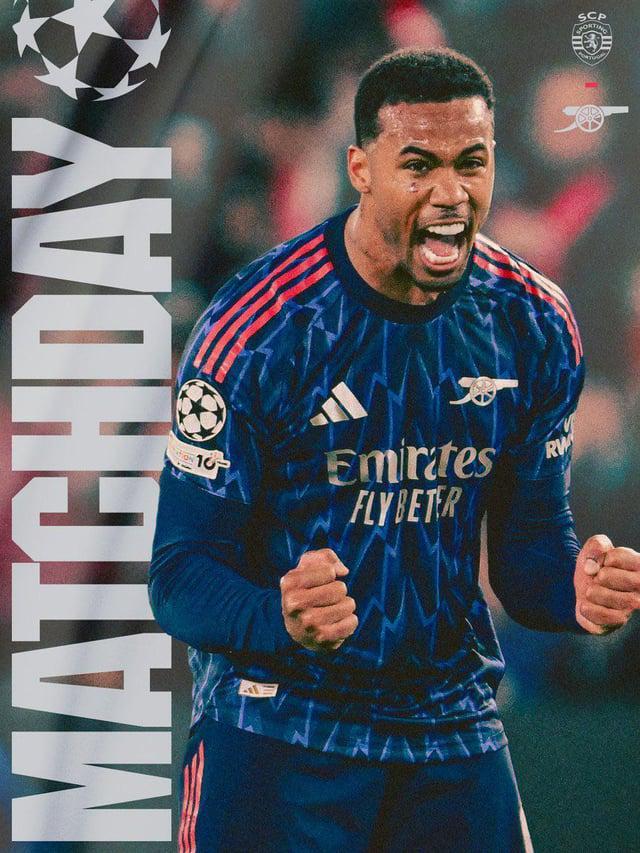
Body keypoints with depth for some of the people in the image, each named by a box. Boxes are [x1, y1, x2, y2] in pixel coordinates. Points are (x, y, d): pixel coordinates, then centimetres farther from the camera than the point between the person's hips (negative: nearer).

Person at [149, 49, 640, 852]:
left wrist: (571, 587, -17)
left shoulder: (535, 326, -3)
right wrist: (281, 618, -36)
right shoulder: (256, 328, -17)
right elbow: (182, 573, -15)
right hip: (277, 722, -4)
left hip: (453, 725, 4)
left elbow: (530, 540, 7)